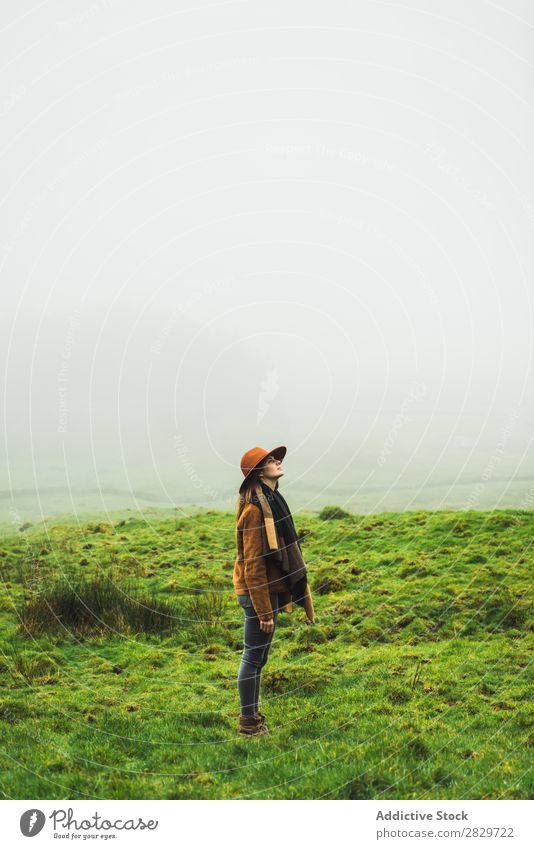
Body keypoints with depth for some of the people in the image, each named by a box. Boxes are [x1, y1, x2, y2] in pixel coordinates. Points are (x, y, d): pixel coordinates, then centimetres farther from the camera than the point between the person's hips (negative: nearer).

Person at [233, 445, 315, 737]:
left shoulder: (270, 500, 11)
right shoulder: (254, 508, -20)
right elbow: (253, 563, -22)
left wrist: (274, 601, 19)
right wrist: (264, 611, -21)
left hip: (270, 589, 10)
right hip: (258, 592, -10)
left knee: (259, 657, 18)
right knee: (253, 657, 2)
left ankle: (253, 716, 30)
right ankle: (248, 724, 13)